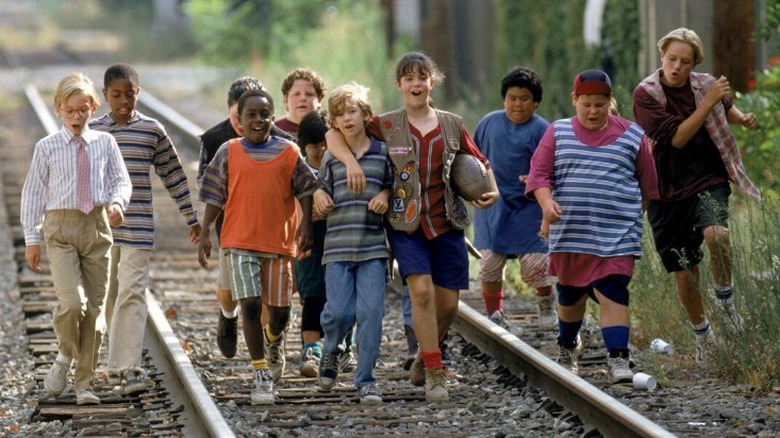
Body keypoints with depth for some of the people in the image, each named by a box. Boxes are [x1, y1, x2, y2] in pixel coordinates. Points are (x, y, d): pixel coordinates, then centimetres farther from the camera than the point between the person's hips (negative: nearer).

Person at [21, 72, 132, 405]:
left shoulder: (104, 143, 6)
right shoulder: (47, 147, 1)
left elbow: (121, 180, 8)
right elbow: (33, 192, 5)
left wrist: (117, 202, -14)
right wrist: (32, 237, 3)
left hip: (97, 227, 3)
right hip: (61, 227, -3)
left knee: (95, 308, 4)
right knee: (72, 302, -20)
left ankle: (84, 383, 14)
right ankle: (65, 357, 9)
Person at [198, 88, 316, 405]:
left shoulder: (289, 152, 4)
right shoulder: (228, 153, 3)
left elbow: (305, 191, 8)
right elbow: (215, 197, 6)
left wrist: (305, 225, -3)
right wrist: (205, 233, 1)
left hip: (279, 242, 1)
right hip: (240, 242, -1)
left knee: (280, 311, 6)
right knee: (250, 306, -12)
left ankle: (274, 343, 42)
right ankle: (262, 376, -6)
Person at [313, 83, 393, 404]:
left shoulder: (383, 153, 5)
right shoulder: (331, 158, 8)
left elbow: (393, 184, 16)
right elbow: (323, 197, 13)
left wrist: (385, 195, -5)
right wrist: (320, 200, -9)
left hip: (373, 247, 0)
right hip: (338, 246, 1)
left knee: (371, 311, -7)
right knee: (338, 311, -5)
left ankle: (366, 378, 2)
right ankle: (330, 353, 27)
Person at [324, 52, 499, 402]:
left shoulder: (452, 126, 6)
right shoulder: (386, 126, 0)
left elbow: (479, 162, 17)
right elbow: (334, 134, 2)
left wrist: (492, 189, -2)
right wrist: (350, 161, -16)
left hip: (446, 224, 3)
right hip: (406, 223, -3)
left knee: (448, 303, 2)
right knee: (421, 289, -21)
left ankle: (423, 359, 30)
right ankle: (434, 373, -14)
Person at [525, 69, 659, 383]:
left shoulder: (632, 136, 5)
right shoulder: (558, 133, 6)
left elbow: (648, 183, 12)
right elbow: (539, 173, 0)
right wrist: (546, 201, -19)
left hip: (616, 236, -2)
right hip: (570, 233, 2)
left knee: (612, 293, -14)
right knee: (570, 294, 15)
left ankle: (618, 358, -16)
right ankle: (567, 347, 39)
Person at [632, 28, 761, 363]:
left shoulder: (705, 85, 0)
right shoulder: (646, 94, -11)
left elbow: (726, 108, 24)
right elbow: (677, 137, -21)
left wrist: (743, 119, 3)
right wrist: (709, 100, -25)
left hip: (708, 181, 1)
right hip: (668, 193, -1)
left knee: (716, 235, -33)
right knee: (685, 278, 4)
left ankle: (724, 298, -7)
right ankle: (702, 336, 31)